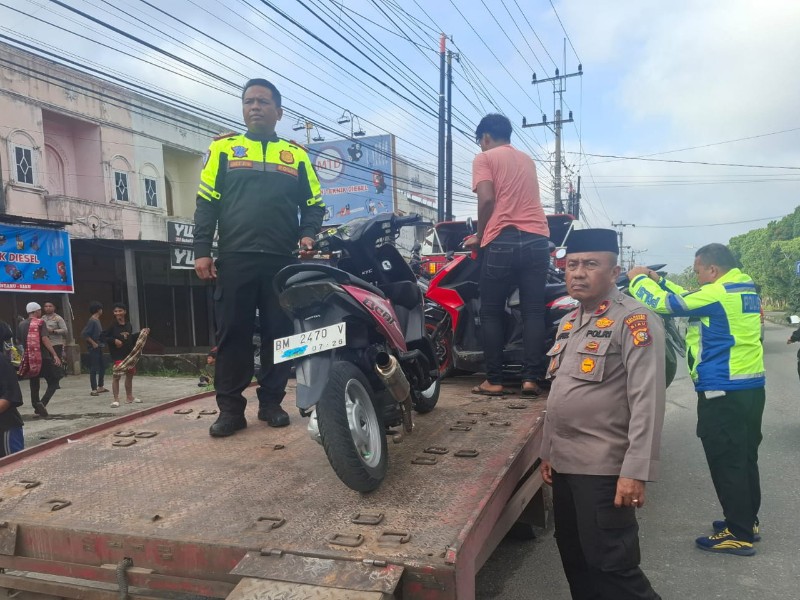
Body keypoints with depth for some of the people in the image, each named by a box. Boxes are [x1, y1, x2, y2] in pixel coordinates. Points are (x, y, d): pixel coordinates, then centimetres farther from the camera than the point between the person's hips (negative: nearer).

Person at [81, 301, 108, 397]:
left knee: (102, 367, 15)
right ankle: (94, 390, -1)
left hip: (99, 347, 10)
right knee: (94, 369, -5)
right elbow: (84, 334, -22)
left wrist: (101, 343, 8)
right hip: (94, 348, -10)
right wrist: (93, 343, -18)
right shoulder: (92, 321, -15)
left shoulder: (97, 320, 12)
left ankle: (100, 387, 24)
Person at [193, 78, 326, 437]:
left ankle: (271, 402, 16)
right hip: (234, 259, -1)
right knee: (232, 336, 1)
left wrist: (308, 234, -4)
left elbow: (314, 204, 15)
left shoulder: (297, 155, 15)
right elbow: (206, 203, 7)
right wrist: (202, 250, -3)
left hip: (282, 261, 1)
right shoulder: (223, 148, 12)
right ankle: (230, 408, 9)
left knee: (279, 334, 4)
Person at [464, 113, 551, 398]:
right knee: (533, 311, 6)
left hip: (502, 241, -5)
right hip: (537, 239, 5)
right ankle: (531, 378, 2)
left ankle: (494, 380, 5)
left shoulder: (484, 158, 6)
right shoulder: (527, 160, 26)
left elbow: (487, 200, -9)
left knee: (491, 312, 4)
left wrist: (479, 235, 6)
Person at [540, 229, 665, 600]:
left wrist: (636, 471, -23)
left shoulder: (634, 320, -12)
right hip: (565, 463, 8)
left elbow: (648, 402, -19)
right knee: (574, 560, 18)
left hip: (604, 468, -8)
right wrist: (547, 451, 17)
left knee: (611, 565, -1)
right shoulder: (568, 322, 13)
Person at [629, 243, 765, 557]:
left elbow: (662, 303, -15)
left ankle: (739, 534, 8)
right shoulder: (745, 289, 11)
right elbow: (690, 298, 20)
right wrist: (659, 279, 19)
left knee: (726, 463, 0)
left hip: (723, 391, -10)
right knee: (744, 459, 19)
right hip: (751, 387, 10)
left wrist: (638, 279, 1)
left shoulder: (717, 293, -18)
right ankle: (747, 521, 31)